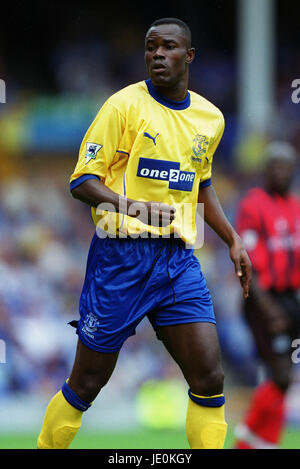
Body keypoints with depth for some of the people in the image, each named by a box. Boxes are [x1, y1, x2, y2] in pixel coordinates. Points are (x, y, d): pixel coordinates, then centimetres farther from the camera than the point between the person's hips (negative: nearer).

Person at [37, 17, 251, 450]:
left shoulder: (210, 118, 11)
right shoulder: (125, 104, -6)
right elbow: (82, 181, -8)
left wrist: (232, 240, 19)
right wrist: (132, 207, -24)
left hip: (179, 259, 4)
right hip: (122, 255, -4)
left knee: (209, 379, -6)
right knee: (88, 382, 2)